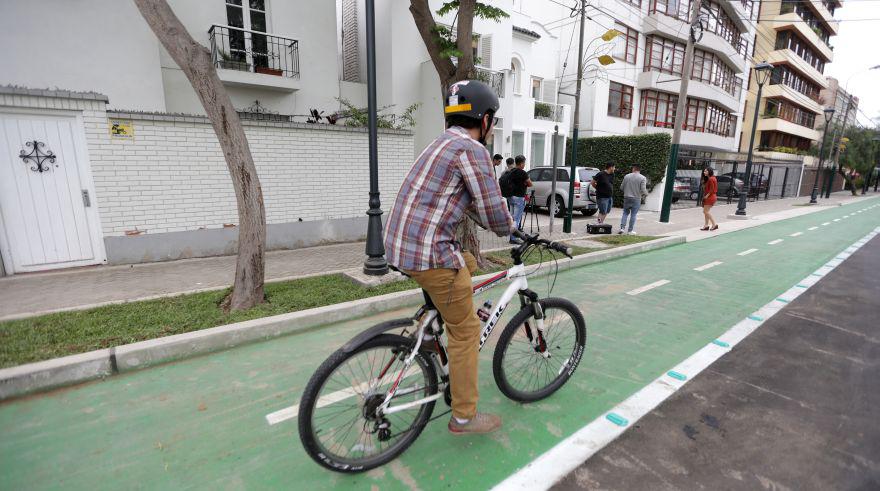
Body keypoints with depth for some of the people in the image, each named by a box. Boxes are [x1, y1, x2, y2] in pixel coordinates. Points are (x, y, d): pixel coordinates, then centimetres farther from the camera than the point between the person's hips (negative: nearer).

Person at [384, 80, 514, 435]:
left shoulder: (443, 144, 20)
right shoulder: (472, 150, -11)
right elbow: (493, 214, -11)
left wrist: (499, 221, 31)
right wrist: (508, 229, 11)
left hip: (400, 245, 9)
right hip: (430, 253, -9)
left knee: (468, 264, 31)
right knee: (466, 330, 6)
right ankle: (463, 416, 21)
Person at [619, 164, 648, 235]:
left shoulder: (626, 176, 0)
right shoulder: (642, 178, -8)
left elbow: (621, 188, 5)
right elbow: (643, 190, -13)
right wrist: (646, 194, 8)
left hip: (627, 198, 2)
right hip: (636, 199, -2)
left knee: (625, 213, 14)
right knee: (633, 215, 5)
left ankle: (622, 227, 5)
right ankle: (630, 230, 10)